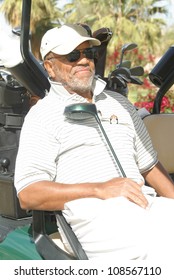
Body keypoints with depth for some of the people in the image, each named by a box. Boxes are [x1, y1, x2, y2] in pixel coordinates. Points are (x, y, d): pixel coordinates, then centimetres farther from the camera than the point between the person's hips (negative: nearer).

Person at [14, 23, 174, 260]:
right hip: (95, 215, -6)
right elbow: (28, 194, -3)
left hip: (145, 203, 6)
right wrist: (100, 189, -13)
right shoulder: (43, 114, 8)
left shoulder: (119, 103, 26)